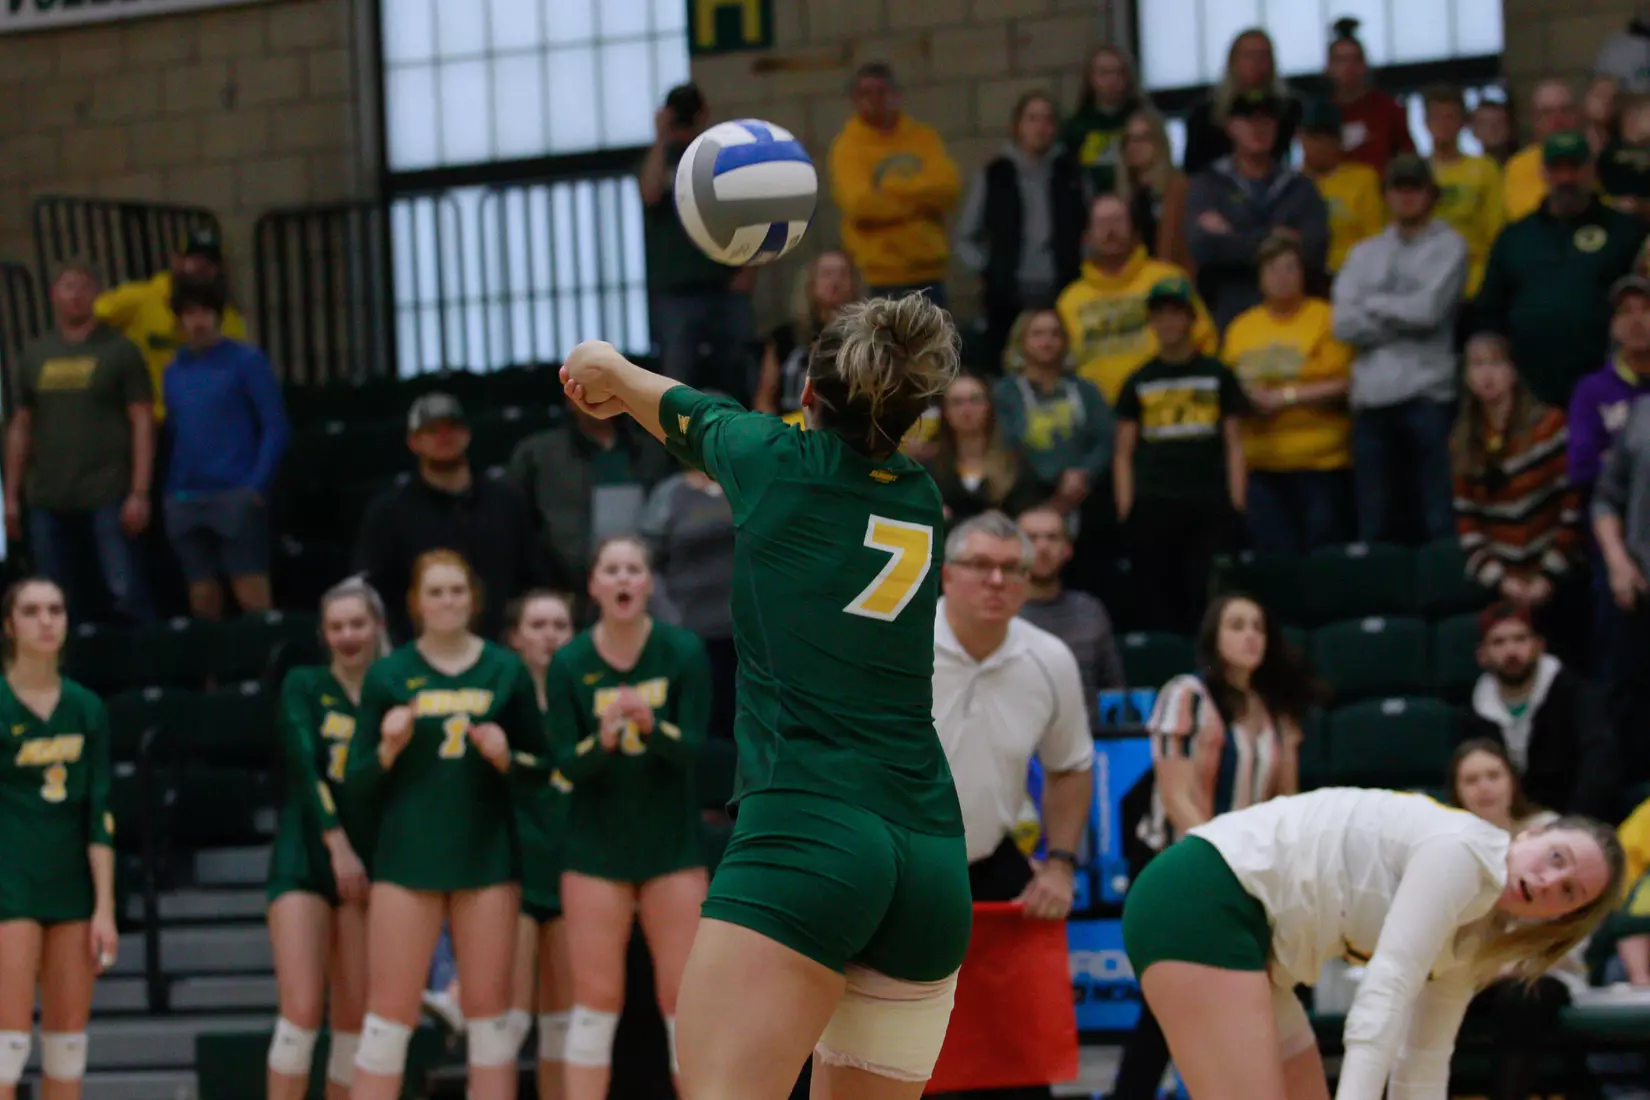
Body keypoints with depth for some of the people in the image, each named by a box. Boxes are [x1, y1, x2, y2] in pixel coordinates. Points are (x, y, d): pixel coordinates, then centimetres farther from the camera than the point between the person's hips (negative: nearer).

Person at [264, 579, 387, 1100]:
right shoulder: (304, 686, 4)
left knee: (355, 1018, 1)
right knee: (302, 1009, -12)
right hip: (306, 860, -2)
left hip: (368, 864, 2)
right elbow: (304, 766, -8)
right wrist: (337, 844, -16)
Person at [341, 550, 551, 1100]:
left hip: (487, 856, 1)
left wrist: (506, 757, -10)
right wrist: (388, 749, -14)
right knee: (391, 1011, -3)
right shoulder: (388, 676, 4)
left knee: (489, 1008, 3)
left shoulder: (506, 671, 6)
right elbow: (356, 785, 5)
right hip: (407, 857, -1)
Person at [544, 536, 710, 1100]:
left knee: (684, 997, -1)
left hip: (672, 844, 0)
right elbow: (567, 763, -10)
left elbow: (692, 749, -13)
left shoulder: (683, 652, -6)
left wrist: (650, 725, -33)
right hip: (597, 846, 0)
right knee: (597, 997, 0)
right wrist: (602, 740, -31)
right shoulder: (569, 664, -4)